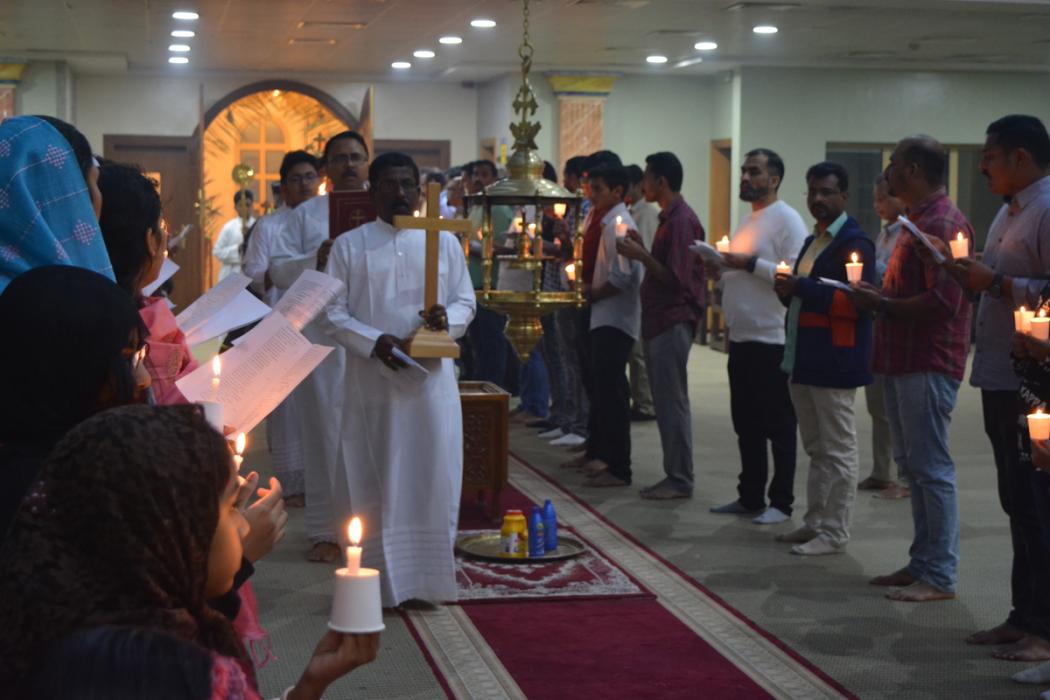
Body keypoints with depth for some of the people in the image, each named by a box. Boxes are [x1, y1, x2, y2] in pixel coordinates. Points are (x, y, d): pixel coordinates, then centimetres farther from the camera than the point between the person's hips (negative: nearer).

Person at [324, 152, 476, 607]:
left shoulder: (444, 242, 9)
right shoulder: (349, 246, 4)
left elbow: (466, 302, 10)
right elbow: (334, 312, 0)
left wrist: (448, 319, -13)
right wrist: (374, 342, -16)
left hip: (432, 379, 1)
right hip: (371, 381, -1)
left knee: (431, 479, 2)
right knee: (371, 482, 2)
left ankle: (425, 578, 12)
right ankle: (375, 581, 9)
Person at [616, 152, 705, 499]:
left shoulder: (682, 220, -14)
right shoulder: (669, 217, 16)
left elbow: (676, 278, -19)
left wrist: (641, 255, -16)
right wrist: (642, 251, 9)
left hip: (673, 323, -10)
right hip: (659, 323, 10)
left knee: (673, 402, -6)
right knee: (666, 402, 12)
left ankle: (681, 480, 0)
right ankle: (674, 475, 17)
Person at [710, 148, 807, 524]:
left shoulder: (787, 220, -9)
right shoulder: (750, 220, 19)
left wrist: (750, 263, -20)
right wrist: (721, 269, 8)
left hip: (772, 340, -9)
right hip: (741, 337, 9)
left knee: (778, 426, -1)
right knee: (746, 424, 13)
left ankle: (781, 502, 6)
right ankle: (750, 497, 22)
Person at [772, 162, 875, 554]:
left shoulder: (854, 242, -12)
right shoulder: (813, 241, 18)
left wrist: (803, 287, -23)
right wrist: (790, 292, 6)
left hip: (834, 363, -10)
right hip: (804, 360, 10)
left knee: (837, 450, -2)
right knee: (816, 449, 16)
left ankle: (834, 533, 3)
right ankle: (815, 524, 25)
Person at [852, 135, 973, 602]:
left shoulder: (942, 223, -15)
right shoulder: (919, 220, 19)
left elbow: (944, 301, -23)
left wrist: (883, 305, -15)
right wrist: (877, 294, 9)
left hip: (928, 365, -11)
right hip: (905, 361, 11)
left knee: (931, 467, -7)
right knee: (913, 464, 14)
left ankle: (940, 576, -2)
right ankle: (922, 563, 21)